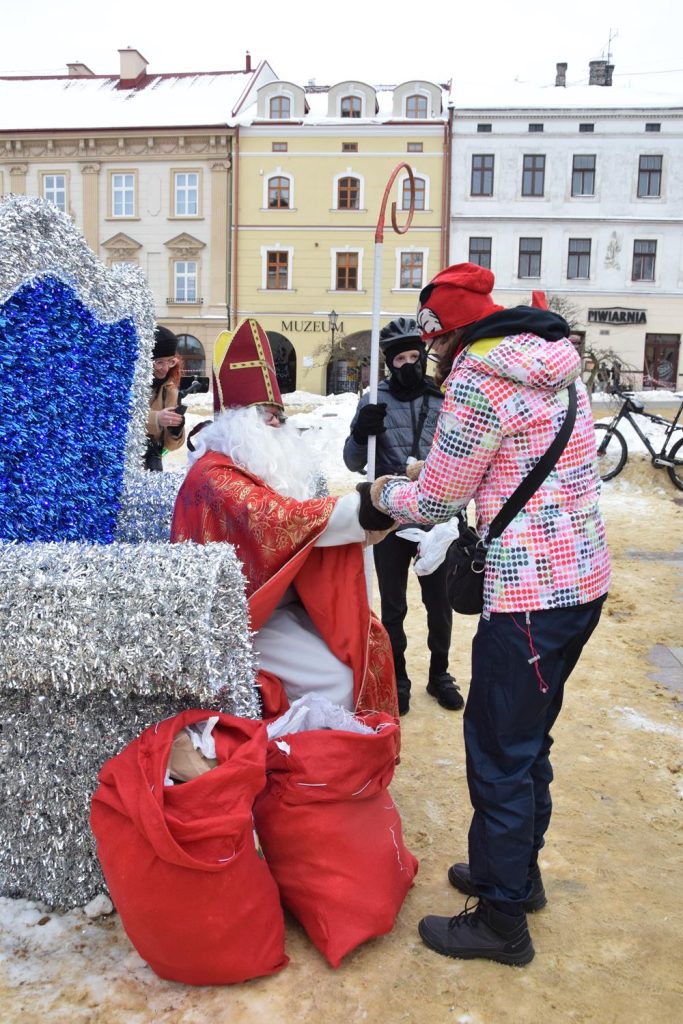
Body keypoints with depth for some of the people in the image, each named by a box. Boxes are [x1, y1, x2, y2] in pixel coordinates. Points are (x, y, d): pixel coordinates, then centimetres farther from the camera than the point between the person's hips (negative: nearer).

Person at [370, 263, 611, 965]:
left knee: (499, 754, 4)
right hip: (583, 578, 10)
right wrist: (410, 497, 18)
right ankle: (518, 870, 40)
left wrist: (385, 494, 12)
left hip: (531, 596, -10)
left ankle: (503, 920, 20)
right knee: (527, 739, 23)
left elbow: (436, 502, -9)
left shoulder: (476, 380, -16)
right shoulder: (554, 363, 12)